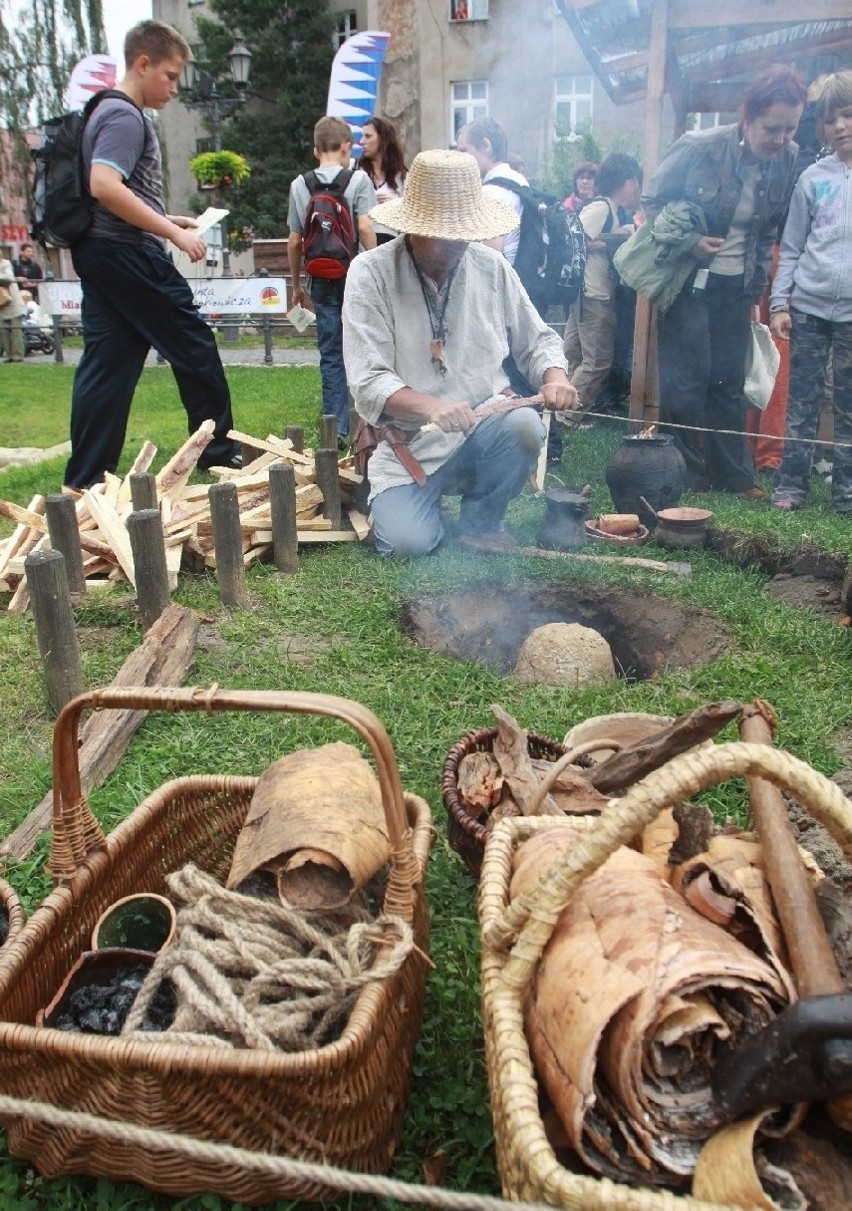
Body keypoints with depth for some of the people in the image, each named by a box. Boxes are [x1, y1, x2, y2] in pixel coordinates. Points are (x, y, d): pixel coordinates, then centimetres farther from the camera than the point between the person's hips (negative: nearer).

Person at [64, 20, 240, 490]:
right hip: (128, 255, -10)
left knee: (105, 365, 6)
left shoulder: (107, 112, 20)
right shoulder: (126, 117, -11)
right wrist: (173, 233, -23)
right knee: (194, 348, 2)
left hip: (98, 253, 10)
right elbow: (104, 186, -24)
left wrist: (165, 220, 18)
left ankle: (84, 482, 7)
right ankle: (219, 452, 13)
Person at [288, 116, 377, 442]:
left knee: (331, 354, 6)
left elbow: (294, 240, 6)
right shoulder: (358, 179, -2)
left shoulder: (299, 185, 6)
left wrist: (297, 284, 14)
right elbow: (365, 227, -13)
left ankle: (336, 429, 5)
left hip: (322, 279, 2)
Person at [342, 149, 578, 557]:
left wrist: (555, 375, -11)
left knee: (525, 426, -30)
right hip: (411, 440, -3)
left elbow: (536, 340, 13)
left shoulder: (492, 267, 2)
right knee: (409, 542, -23)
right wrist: (432, 407, -34)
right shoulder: (370, 274, -9)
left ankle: (480, 522, -1)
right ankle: (396, 498, 17)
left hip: (487, 425, 3)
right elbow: (368, 381, -16)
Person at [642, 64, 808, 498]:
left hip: (736, 287, 4)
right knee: (686, 380, -4)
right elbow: (653, 199, -5)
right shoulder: (699, 147, -14)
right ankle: (686, 475, 9)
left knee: (729, 382, 8)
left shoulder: (788, 160, -1)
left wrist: (757, 287, 8)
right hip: (689, 281, -4)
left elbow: (770, 230, 12)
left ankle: (734, 475, 17)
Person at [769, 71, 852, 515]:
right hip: (808, 307, 0)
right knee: (801, 400, 2)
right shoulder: (813, 177, 8)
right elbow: (791, 248, 8)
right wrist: (779, 303, -1)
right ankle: (791, 483, 9)